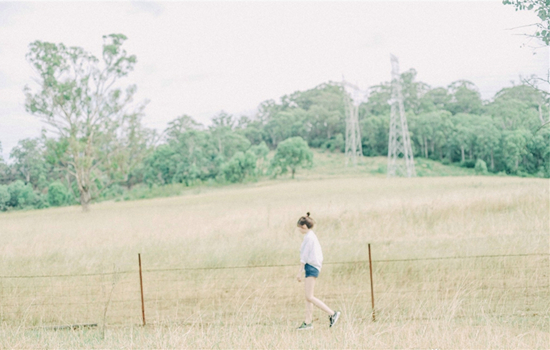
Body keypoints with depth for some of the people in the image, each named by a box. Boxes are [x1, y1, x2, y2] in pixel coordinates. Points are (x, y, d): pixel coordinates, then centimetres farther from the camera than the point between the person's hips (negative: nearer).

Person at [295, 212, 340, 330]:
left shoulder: (308, 237, -13)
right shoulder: (313, 236, 16)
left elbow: (304, 256, -14)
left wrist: (300, 272, -12)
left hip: (310, 267, -10)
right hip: (314, 267, 10)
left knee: (309, 297, -12)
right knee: (308, 297, 9)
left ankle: (332, 314, -13)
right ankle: (308, 322, 10)